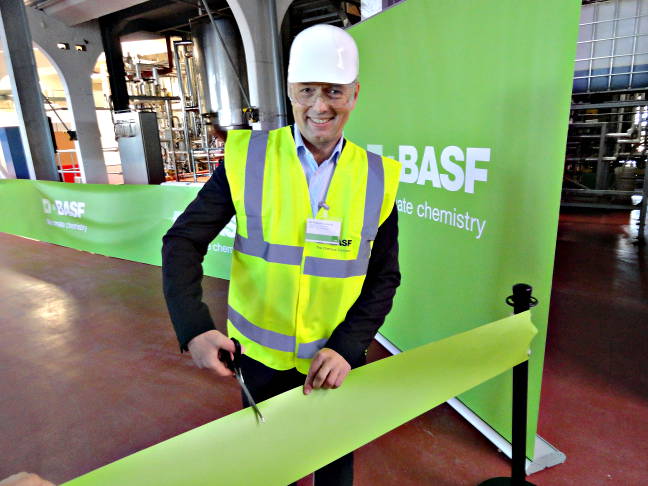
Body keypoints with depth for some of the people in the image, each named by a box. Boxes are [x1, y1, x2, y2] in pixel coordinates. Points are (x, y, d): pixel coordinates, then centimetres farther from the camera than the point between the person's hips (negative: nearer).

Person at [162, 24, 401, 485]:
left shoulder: (378, 177, -8)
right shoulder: (247, 157, -12)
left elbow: (384, 277, -4)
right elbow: (184, 240, -11)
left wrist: (347, 346, -16)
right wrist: (193, 327, -25)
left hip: (337, 358, 1)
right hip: (260, 353, 0)